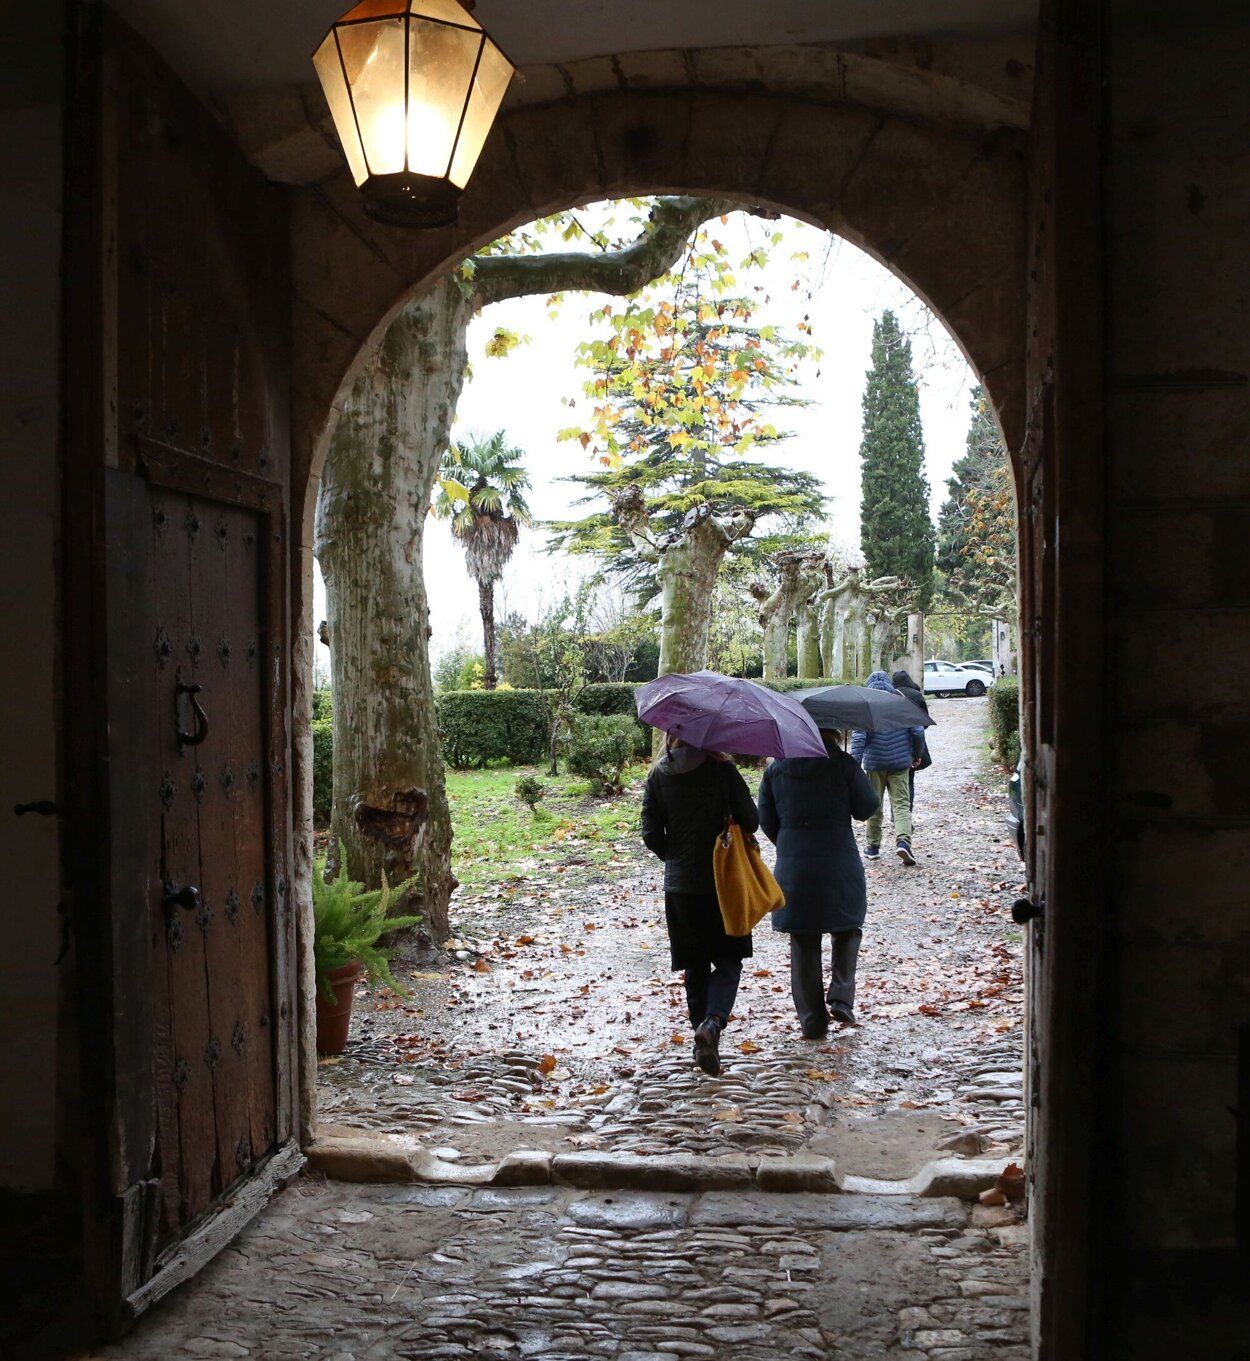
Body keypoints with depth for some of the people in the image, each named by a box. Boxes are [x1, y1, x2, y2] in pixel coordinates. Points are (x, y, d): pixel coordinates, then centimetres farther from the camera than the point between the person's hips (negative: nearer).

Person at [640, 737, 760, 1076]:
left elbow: (651, 835, -2)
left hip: (679, 886, 2)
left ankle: (703, 1038, 18)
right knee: (728, 962, 8)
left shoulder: (658, 774, -1)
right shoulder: (721, 768, -9)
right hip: (722, 882, -2)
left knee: (696, 967, 14)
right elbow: (750, 822, -8)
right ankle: (713, 1022, -16)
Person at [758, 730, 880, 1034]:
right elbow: (867, 808, -1)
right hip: (839, 866, -2)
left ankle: (812, 1020, 11)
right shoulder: (842, 764, -8)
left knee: (803, 941, 10)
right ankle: (841, 997, 4)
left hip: (793, 869, 3)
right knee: (847, 929, 18)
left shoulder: (776, 769, 4)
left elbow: (766, 820, 8)